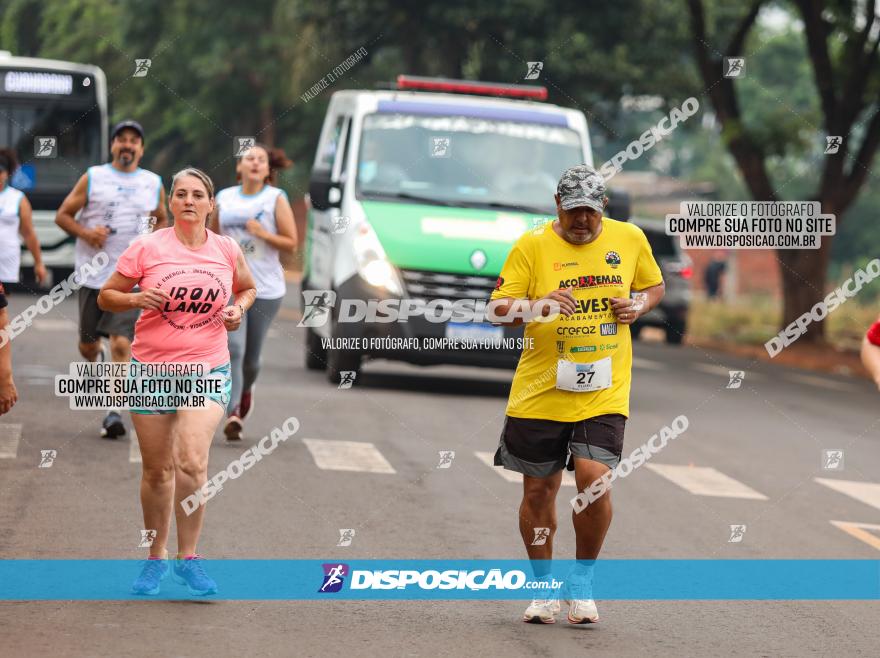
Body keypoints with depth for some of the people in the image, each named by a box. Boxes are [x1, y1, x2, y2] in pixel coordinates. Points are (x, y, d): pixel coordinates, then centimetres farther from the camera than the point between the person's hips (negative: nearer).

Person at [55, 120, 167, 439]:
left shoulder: (153, 184, 8)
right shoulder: (92, 178, 3)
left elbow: (161, 221, 25)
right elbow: (63, 215, 5)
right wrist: (86, 233, -13)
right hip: (94, 273, 0)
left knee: (121, 343, -14)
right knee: (87, 344, 10)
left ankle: (114, 412, -12)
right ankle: (96, 356, 48)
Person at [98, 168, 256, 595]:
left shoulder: (227, 250, 3)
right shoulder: (146, 248, -3)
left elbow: (247, 288, 23)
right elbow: (106, 297, 2)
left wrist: (239, 308, 1)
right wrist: (137, 298, -17)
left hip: (208, 369, 0)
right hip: (151, 368, 0)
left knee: (192, 463, -17)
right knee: (157, 470, 7)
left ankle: (188, 558, -4)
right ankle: (156, 557, 24)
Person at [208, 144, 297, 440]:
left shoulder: (276, 199, 0)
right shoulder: (224, 198, 7)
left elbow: (291, 244, -2)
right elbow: (212, 236, 21)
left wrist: (263, 234, -16)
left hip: (266, 288, 0)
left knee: (251, 357, 9)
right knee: (234, 349, -17)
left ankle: (246, 390, 41)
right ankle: (233, 413, -19)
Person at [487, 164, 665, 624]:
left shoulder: (630, 238, 5)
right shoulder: (532, 245, -3)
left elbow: (654, 286, 22)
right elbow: (498, 308, -5)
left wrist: (639, 306, -1)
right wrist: (537, 306, -25)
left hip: (604, 392, 0)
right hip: (539, 392, 0)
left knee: (594, 479, -16)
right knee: (538, 489, 5)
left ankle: (582, 581, 5)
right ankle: (543, 586, 25)